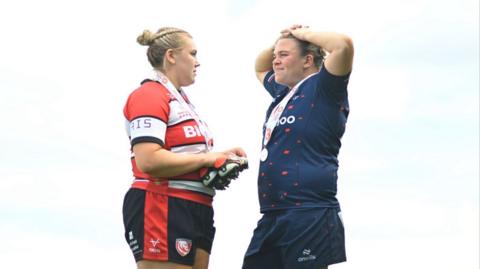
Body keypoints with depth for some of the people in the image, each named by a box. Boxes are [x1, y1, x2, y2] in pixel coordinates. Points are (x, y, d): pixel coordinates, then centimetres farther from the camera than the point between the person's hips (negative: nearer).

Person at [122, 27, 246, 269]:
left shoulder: (180, 101, 19)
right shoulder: (149, 95, -10)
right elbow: (149, 160, -23)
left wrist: (220, 158, 7)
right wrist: (207, 159, -13)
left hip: (195, 210, 10)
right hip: (162, 210, -10)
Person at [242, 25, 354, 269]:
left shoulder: (321, 89, -5)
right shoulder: (283, 93, 19)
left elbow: (343, 45, -21)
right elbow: (260, 68, 40)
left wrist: (305, 34, -3)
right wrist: (281, 40, 20)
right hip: (272, 217, 9)